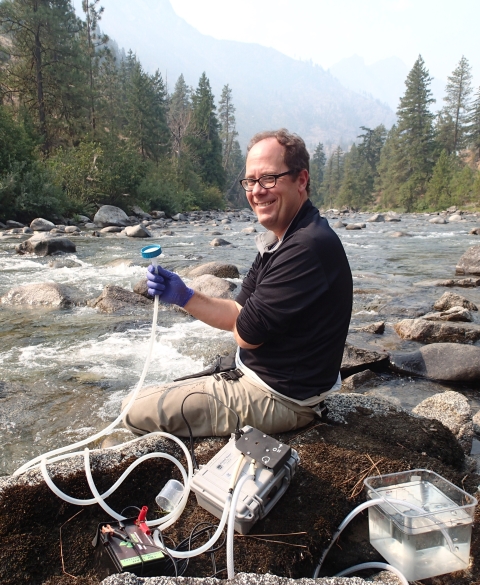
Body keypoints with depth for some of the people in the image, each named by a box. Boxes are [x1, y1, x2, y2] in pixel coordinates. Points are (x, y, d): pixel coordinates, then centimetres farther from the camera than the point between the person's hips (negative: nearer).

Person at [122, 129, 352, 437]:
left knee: (136, 410, -5)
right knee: (143, 399, 22)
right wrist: (184, 296, -5)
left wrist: (246, 321, -1)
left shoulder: (309, 246, -27)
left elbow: (246, 334, -24)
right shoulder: (278, 243, 7)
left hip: (279, 399, -10)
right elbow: (238, 315, 8)